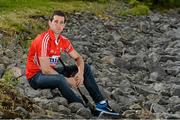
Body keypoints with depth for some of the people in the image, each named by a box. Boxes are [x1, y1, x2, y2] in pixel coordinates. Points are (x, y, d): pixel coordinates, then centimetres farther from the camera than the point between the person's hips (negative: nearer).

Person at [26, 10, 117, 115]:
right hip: (36, 76, -9)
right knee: (60, 79, -39)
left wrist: (80, 73, -11)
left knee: (86, 68, 4)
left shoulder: (63, 41, 0)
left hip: (51, 72, 9)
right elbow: (45, 70, -28)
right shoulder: (44, 40, -25)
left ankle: (100, 103, 2)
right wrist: (67, 80, -21)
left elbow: (78, 58, 11)